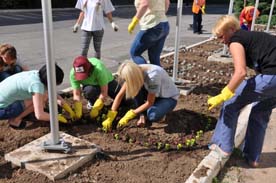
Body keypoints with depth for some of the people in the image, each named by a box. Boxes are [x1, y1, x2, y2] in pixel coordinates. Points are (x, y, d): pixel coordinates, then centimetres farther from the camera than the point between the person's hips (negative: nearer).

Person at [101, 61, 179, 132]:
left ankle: (159, 113, 0)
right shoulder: (135, 72, -18)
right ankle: (143, 115, -5)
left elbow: (150, 103, -28)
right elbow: (120, 95, -15)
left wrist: (128, 117, -25)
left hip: (170, 97, -6)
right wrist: (110, 118, -20)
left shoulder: (153, 75, -37)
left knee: (152, 115, -35)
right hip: (154, 94, 6)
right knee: (136, 88, -24)